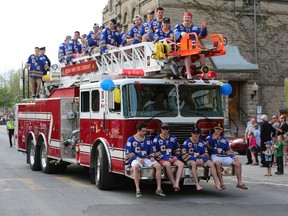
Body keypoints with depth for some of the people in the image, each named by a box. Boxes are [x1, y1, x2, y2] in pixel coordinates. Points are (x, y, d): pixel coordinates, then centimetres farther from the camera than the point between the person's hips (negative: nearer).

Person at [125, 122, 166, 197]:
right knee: (136, 166, -40)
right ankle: (137, 190, -36)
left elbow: (151, 151, 21)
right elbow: (128, 153, -1)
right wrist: (137, 158, -16)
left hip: (146, 159, 4)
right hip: (135, 159, -4)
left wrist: (152, 157, -1)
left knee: (158, 165, -22)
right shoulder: (131, 139, 3)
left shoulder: (148, 139, 16)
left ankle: (158, 189, -17)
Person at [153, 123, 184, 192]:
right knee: (168, 164, -36)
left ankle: (176, 183, -31)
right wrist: (167, 159, -11)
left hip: (172, 158, 5)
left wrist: (176, 156, 1)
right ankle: (174, 183, -28)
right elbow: (156, 153, -6)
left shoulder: (173, 138, 12)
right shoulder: (157, 139, -2)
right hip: (161, 158, -5)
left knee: (181, 164, -21)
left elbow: (177, 149, 22)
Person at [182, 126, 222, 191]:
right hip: (190, 159, -4)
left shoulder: (202, 142, 9)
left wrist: (201, 159, -9)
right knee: (193, 164, -38)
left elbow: (206, 154, 13)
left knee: (211, 163, -18)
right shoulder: (186, 142, -4)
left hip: (200, 159, 4)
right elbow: (184, 156, -8)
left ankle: (217, 183, -16)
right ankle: (197, 184, -41)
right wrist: (196, 160, -15)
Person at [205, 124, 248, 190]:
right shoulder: (209, 137, 9)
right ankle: (221, 183, -34)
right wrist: (213, 139, -15)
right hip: (215, 155, -5)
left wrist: (233, 156, 4)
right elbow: (208, 145, -8)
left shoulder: (224, 139, 22)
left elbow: (228, 150, 21)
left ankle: (239, 182, -8)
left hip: (224, 156, 5)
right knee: (218, 163, -41)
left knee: (238, 162, -14)